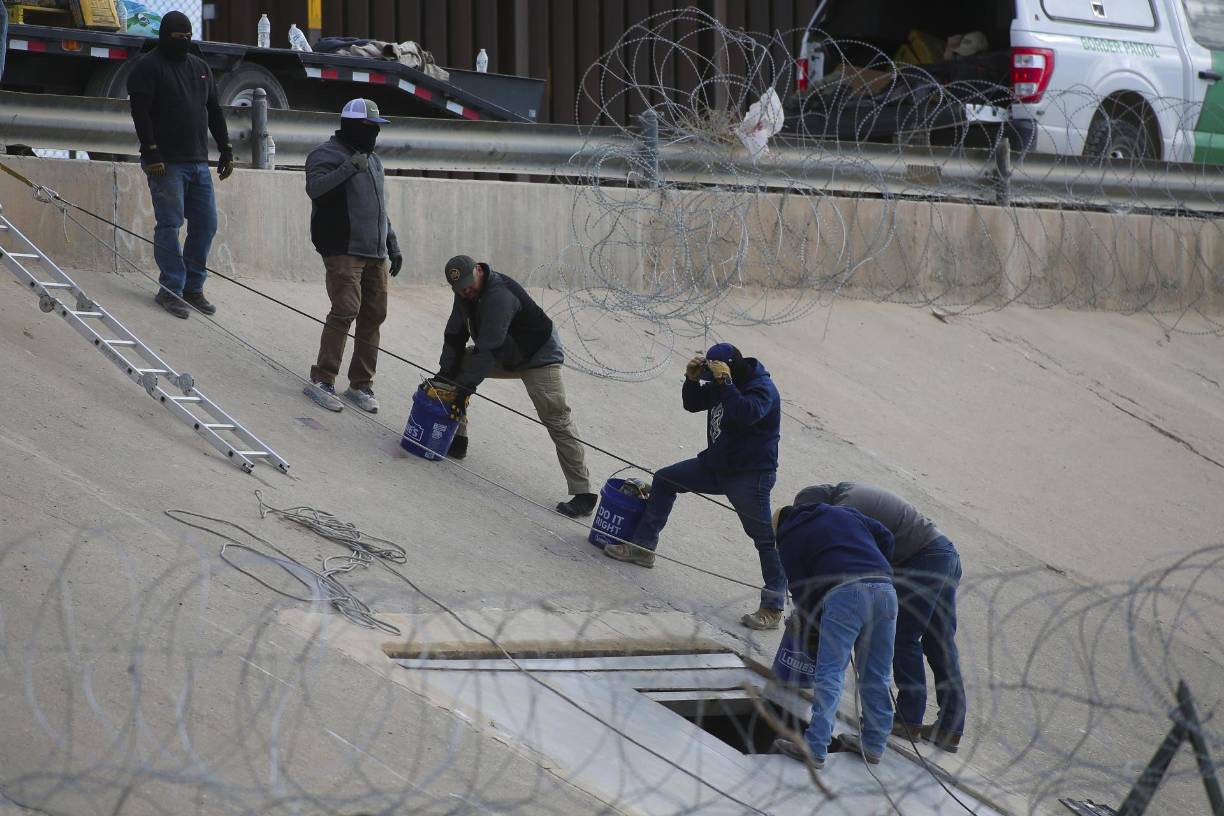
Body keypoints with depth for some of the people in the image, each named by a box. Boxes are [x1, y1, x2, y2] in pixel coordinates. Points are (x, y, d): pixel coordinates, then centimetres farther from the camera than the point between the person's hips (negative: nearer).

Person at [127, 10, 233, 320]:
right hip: (166, 163, -7)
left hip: (198, 163, 7)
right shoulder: (149, 67, -3)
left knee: (205, 224, 5)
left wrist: (226, 150, 16)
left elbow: (214, 113, 22)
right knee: (169, 225, -7)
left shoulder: (200, 68, 18)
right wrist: (151, 153, -20)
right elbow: (141, 113, -12)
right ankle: (171, 288, -3)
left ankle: (193, 287, 12)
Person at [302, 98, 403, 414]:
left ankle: (361, 385, 13)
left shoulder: (373, 159, 22)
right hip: (344, 251, -8)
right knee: (345, 310, -17)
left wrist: (393, 246, 26)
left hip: (376, 255, 8)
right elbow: (316, 187, -25)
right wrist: (349, 169, -29)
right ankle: (321, 381, -14)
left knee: (373, 316, 5)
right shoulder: (327, 155, -5)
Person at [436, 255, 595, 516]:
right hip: (504, 356, 9)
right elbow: (455, 335, 2)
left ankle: (582, 493, -20)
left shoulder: (500, 295, -34)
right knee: (457, 366, 2)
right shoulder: (466, 294, -5)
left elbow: (487, 348, -35)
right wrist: (445, 373, -7)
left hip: (539, 358, -9)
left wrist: (464, 386, -31)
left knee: (557, 421, -18)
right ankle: (456, 439, 12)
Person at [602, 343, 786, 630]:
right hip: (716, 464, 9)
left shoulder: (762, 388, -19)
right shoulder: (720, 383, 6)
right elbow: (693, 403, 11)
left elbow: (745, 413, -37)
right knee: (664, 480, 16)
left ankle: (773, 608, -9)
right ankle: (642, 546, 25)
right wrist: (692, 378, -7)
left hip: (750, 475, -9)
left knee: (765, 538, -9)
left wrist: (725, 382, -34)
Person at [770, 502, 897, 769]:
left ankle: (815, 747, -12)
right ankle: (874, 744, 18)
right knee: (877, 675, 13)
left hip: (845, 591, -5)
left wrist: (815, 622, 29)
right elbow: (885, 536, 24)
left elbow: (801, 592, 16)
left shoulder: (789, 540, 18)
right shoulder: (844, 513, 32)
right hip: (884, 589, 5)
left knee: (830, 672, -6)